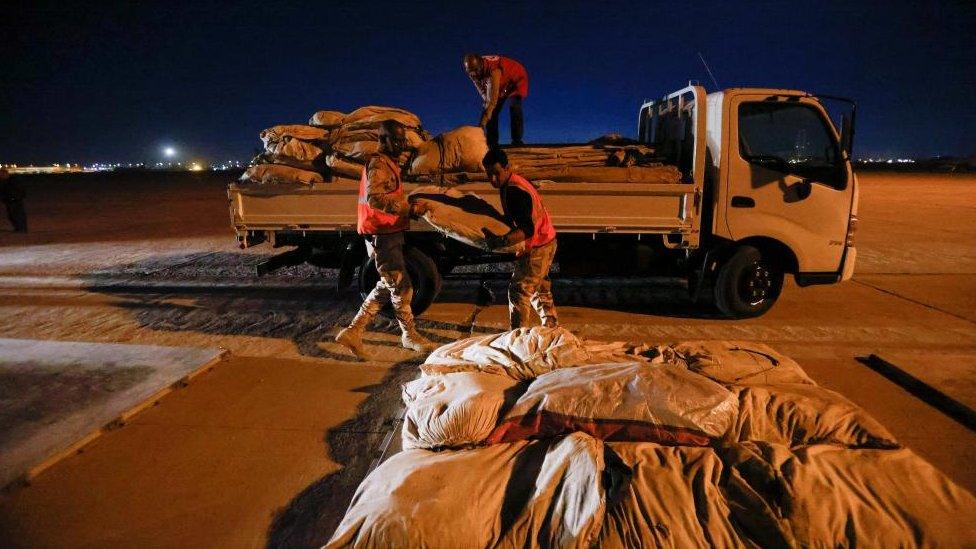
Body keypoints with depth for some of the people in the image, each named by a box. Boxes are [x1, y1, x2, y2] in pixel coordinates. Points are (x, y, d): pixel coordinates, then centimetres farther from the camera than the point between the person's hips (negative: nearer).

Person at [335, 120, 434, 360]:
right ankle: (409, 335, 15)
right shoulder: (379, 164, -13)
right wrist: (410, 209, -30)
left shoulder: (389, 164, 21)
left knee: (388, 286, 15)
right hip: (382, 236, -11)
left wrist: (410, 208, 10)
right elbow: (373, 197, -28)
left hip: (388, 235, 11)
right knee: (401, 287, -1)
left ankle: (353, 331, 16)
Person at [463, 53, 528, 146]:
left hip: (516, 79, -7)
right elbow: (483, 91, -10)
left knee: (514, 107, -27)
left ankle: (517, 141, -24)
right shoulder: (472, 72, -22)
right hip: (501, 83, 7)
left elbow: (493, 99, -49)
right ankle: (491, 142, 0)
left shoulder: (493, 70, -44)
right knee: (492, 111, -5)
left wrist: (483, 122, -55)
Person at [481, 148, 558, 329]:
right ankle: (551, 327, 36)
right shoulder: (510, 185, 6)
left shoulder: (514, 191, -27)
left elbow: (527, 230, -34)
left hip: (537, 247, -11)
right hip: (545, 242, 11)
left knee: (518, 291, -6)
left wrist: (502, 241, -44)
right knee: (539, 288, 23)